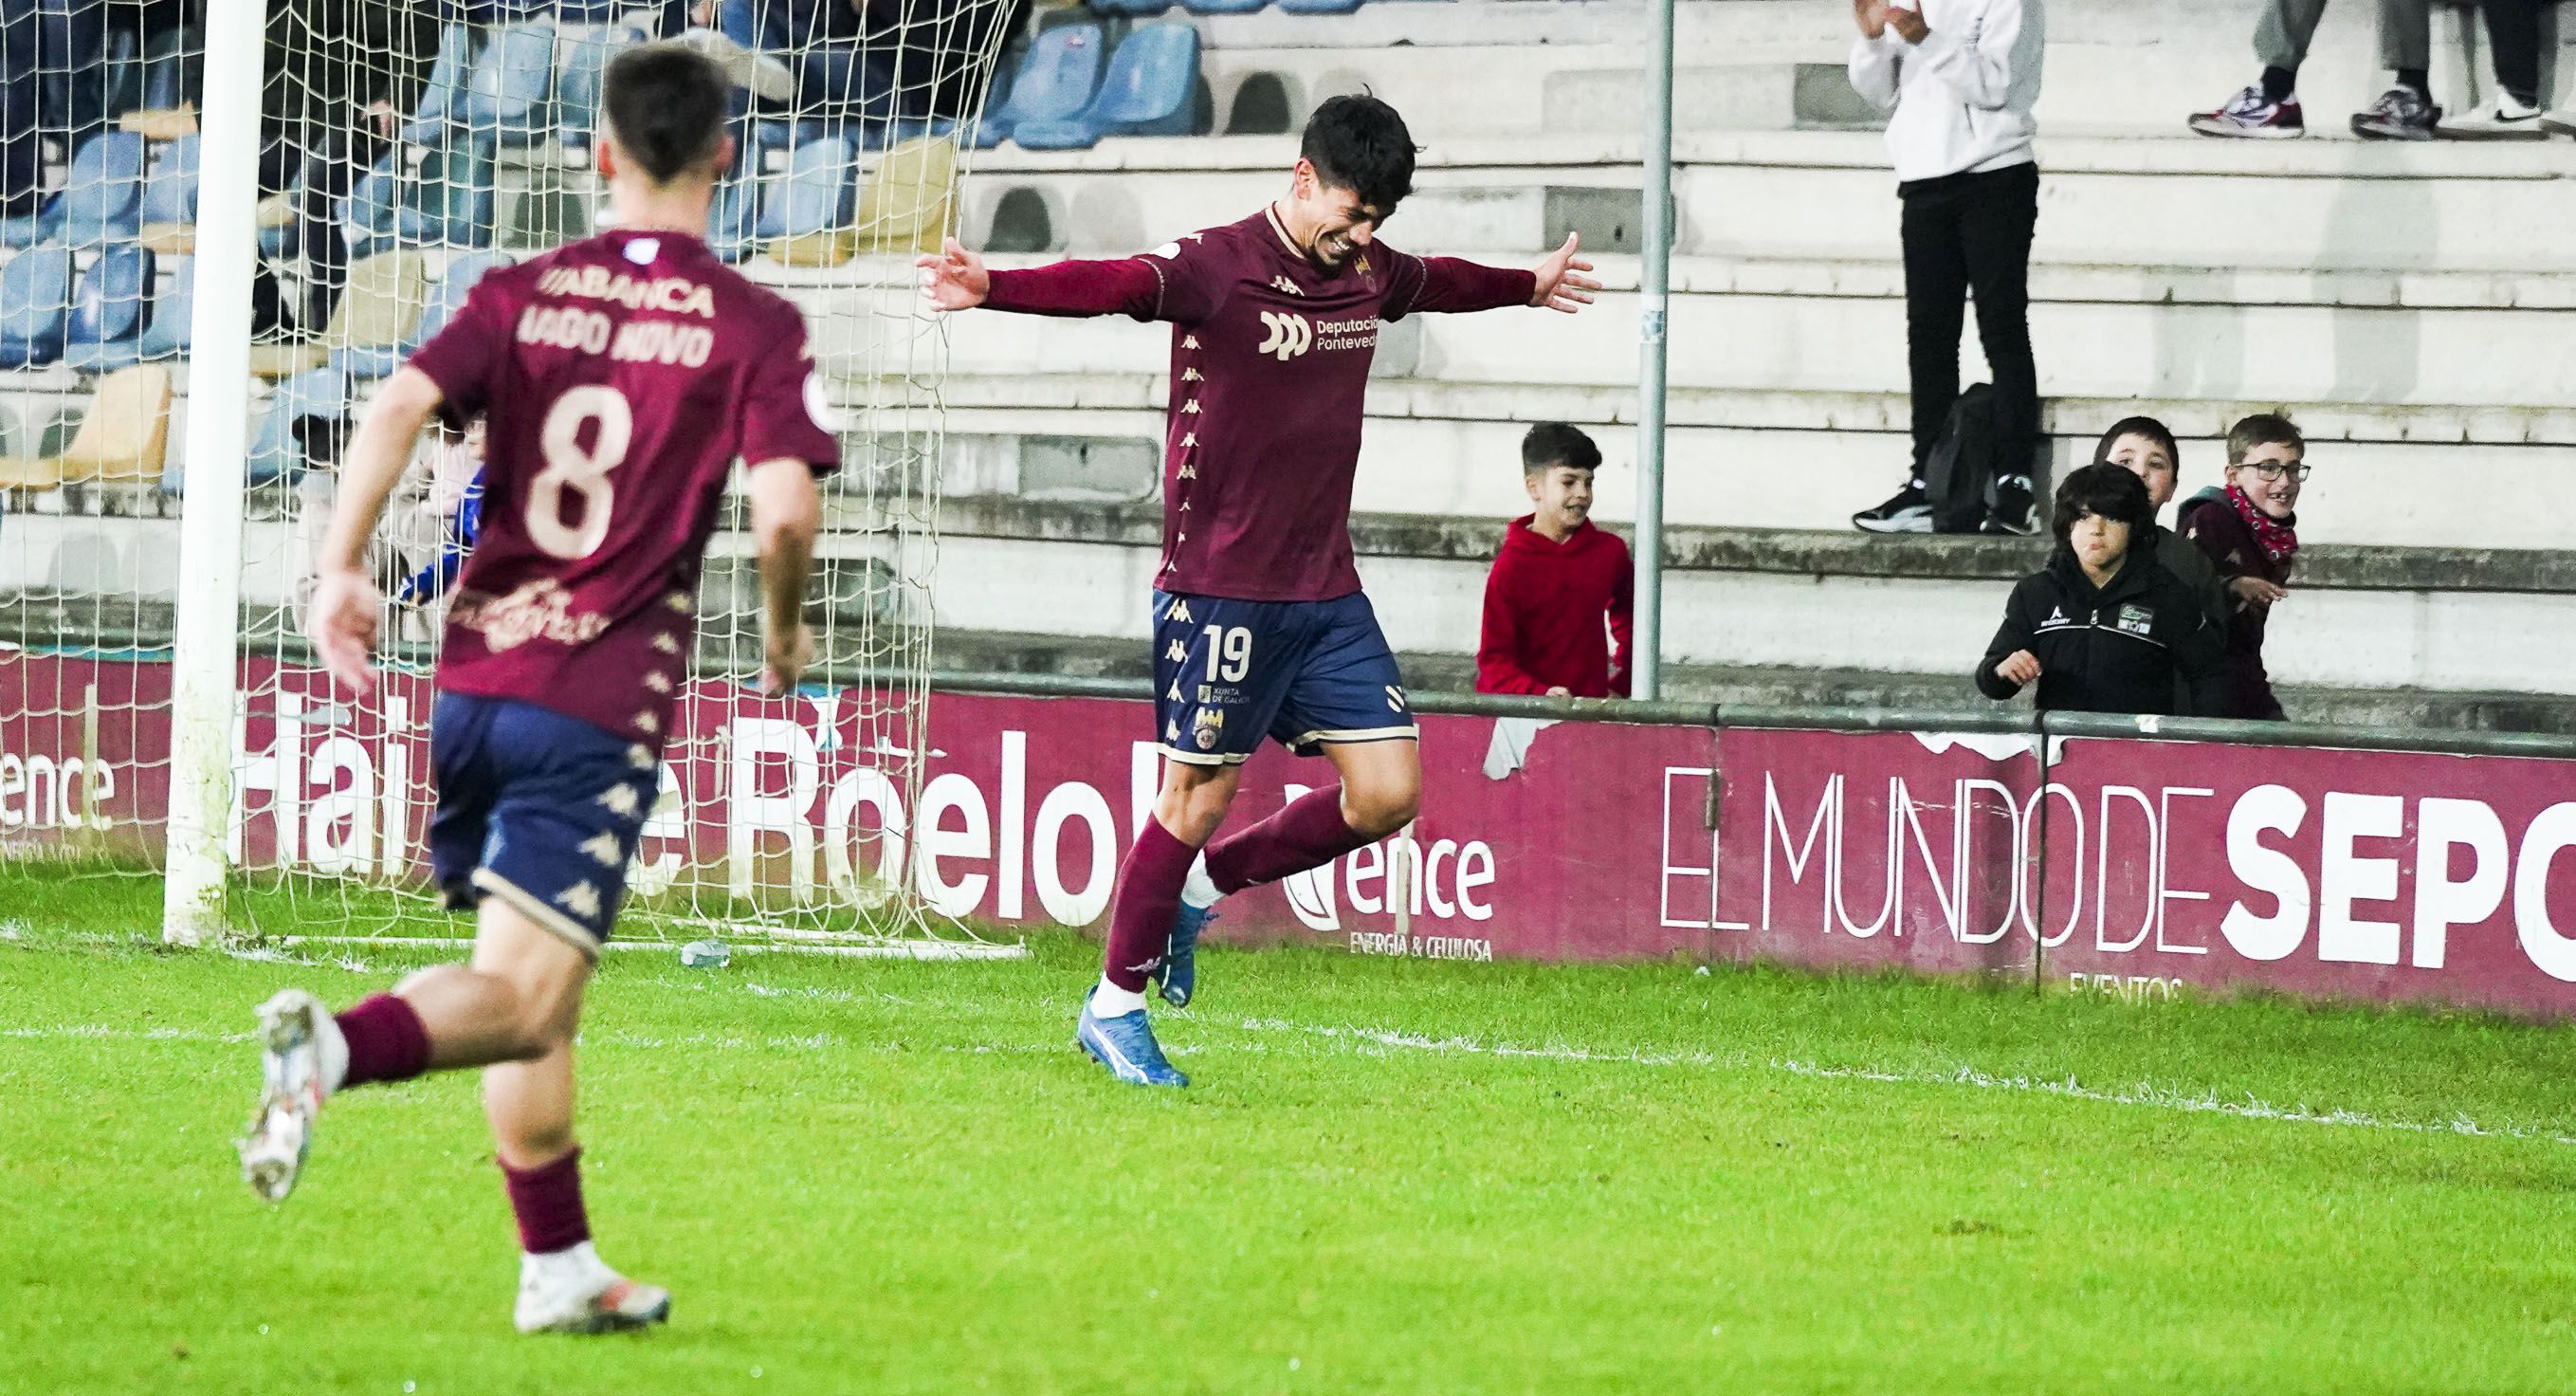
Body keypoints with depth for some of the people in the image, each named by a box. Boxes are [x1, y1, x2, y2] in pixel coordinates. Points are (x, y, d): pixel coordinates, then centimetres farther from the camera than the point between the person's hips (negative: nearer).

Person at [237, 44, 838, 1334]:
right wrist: (785, 637, 6)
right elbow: (784, 508, -12)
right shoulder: (752, 327, -1)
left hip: (474, 681, 5)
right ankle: (337, 1046, -38)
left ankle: (559, 1268, 22)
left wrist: (341, 568, -5)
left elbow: (400, 406, -7)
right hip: (604, 706, -5)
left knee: (536, 997, 18)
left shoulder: (521, 296, 9)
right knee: (519, 998, -10)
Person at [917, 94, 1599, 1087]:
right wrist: (993, 289, -49)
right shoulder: (1217, 268, -13)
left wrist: (1527, 287, 53)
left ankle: (1206, 884, 23)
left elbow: (1439, 282, 33)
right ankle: (1114, 1007, 12)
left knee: (1386, 793, 1)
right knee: (1200, 794, -3)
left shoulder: (1370, 274, 10)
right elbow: (1110, 285, -31)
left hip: (1326, 591, 7)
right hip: (1222, 587, -7)